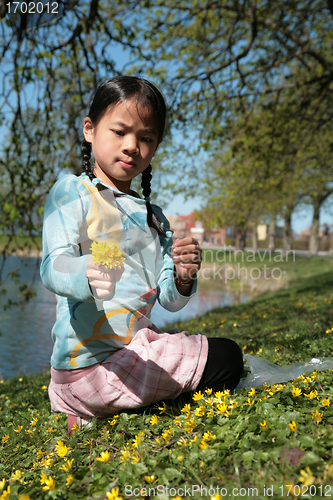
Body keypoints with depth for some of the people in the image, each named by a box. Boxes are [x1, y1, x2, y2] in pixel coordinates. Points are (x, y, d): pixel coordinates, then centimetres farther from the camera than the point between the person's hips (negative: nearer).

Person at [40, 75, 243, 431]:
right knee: (225, 357, -4)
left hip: (135, 348, 7)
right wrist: (87, 273, -43)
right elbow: (52, 267, -21)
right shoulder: (71, 192, -5)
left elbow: (168, 301, 8)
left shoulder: (154, 216, 13)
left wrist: (183, 278, -14)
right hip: (90, 362, -7)